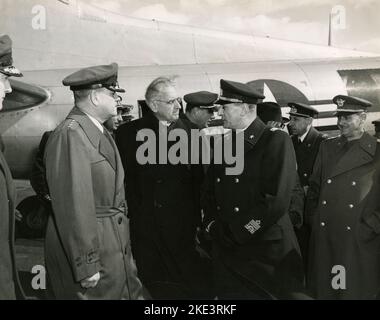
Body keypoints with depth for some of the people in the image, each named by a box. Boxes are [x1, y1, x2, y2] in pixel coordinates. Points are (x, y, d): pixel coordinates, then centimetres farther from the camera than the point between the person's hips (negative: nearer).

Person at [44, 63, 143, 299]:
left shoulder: (100, 131, 10)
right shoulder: (71, 135, -18)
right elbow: (74, 204, -21)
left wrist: (124, 243, 14)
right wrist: (86, 266, -20)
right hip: (90, 246, -8)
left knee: (130, 292, 15)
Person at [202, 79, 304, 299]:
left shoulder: (276, 140, -10)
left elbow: (277, 201, -19)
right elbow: (211, 193, 15)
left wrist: (235, 232, -15)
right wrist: (212, 226, -3)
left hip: (266, 254, -6)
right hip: (226, 253, 6)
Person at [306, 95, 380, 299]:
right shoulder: (327, 147, 10)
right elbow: (314, 187, 14)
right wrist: (313, 219, 6)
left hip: (359, 243, -3)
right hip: (323, 239, 4)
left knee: (356, 291, 6)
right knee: (322, 291, 11)